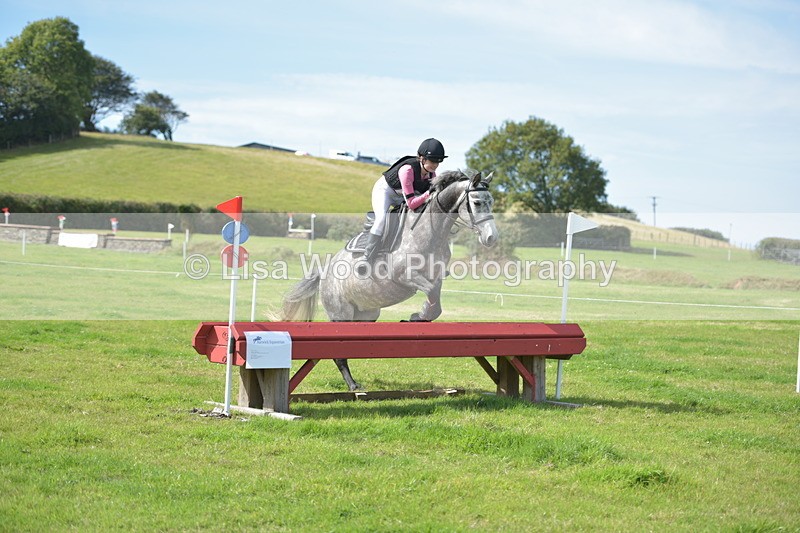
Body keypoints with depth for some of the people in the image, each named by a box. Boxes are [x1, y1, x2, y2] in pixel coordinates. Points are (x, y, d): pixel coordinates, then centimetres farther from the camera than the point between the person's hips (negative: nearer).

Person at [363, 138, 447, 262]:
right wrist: (429, 193, -48)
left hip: (400, 196, 8)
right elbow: (411, 204, -39)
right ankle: (366, 258, -24)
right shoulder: (407, 170, -38)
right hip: (384, 190, -8)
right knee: (382, 218, -29)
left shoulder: (431, 173, -17)